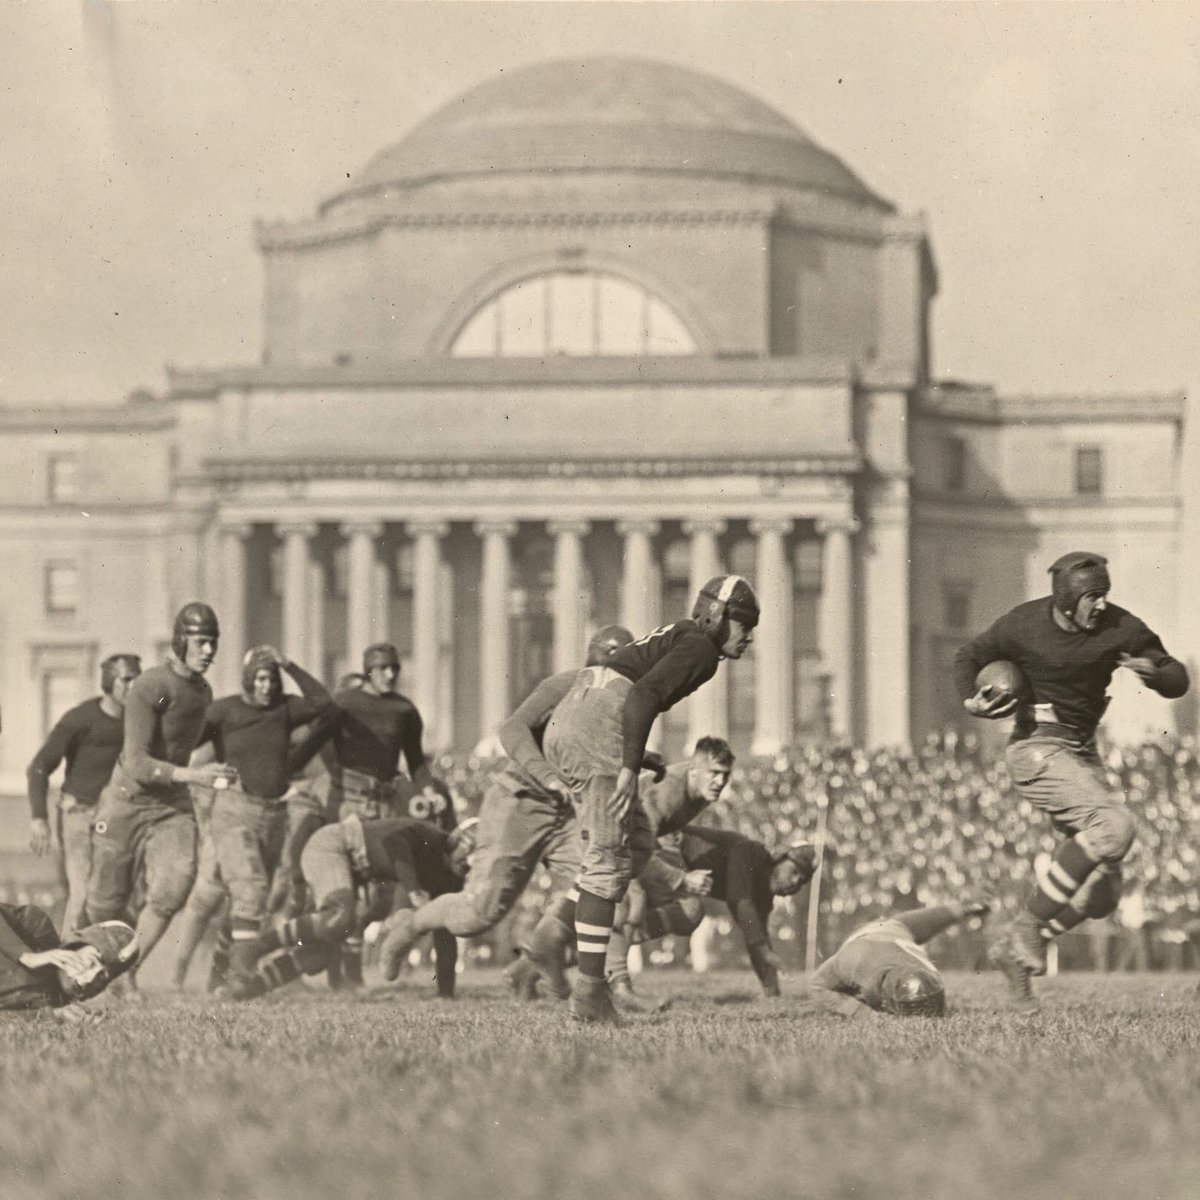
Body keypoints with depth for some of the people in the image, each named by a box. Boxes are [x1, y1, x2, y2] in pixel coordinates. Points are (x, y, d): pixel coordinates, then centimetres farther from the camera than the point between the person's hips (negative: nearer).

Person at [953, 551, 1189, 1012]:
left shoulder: (1119, 627, -6)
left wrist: (1153, 671, -28)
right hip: (1038, 750, -6)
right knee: (1115, 826, -29)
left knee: (1103, 894, 2)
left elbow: (1178, 681, -5)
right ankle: (1029, 925, -21)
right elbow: (969, 657, 5)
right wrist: (971, 701, -15)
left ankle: (1014, 951, 18)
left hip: (1082, 755, 6)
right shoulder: (1023, 624, -11)